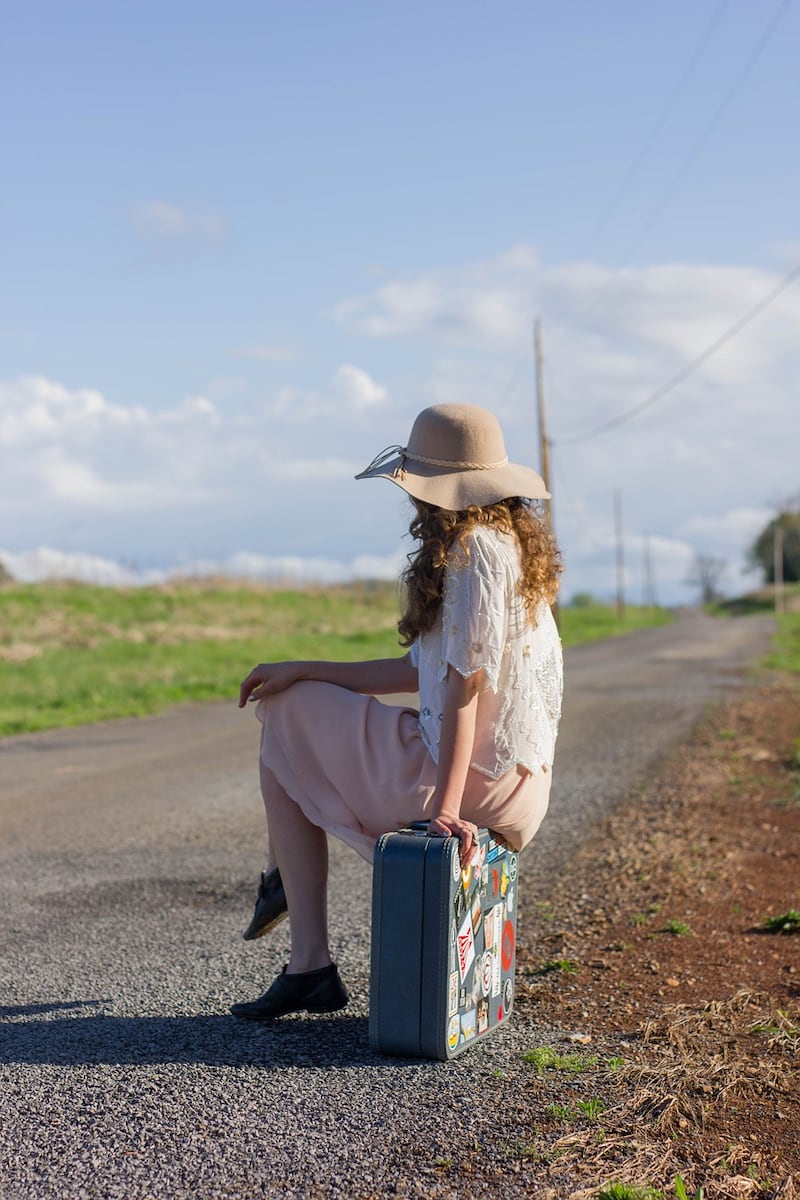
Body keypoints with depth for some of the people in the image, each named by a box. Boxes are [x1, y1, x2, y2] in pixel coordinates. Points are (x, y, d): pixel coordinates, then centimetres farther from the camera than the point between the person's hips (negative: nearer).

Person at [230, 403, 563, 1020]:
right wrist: (303, 670, 11)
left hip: (477, 779, -10)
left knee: (281, 741, 6)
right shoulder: (510, 543, 15)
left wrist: (445, 806, -27)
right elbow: (423, 672, 13)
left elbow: (464, 684, -22)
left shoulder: (473, 548, -14)